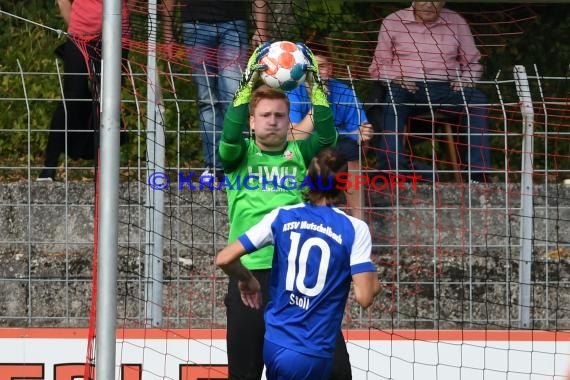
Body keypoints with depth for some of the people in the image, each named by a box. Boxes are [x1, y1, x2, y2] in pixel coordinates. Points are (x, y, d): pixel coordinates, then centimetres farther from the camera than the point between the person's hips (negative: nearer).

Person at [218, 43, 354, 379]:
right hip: (250, 271, -1)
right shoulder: (239, 155, 8)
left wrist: (316, 88, -17)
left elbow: (327, 136, -6)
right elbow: (230, 136, -12)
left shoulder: (301, 154, 12)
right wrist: (248, 86, -22)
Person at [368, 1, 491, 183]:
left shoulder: (456, 22, 16)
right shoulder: (393, 22, 11)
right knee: (391, 100, -37)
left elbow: (473, 63, 19)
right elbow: (379, 67, 12)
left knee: (477, 100, -28)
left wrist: (465, 80, -4)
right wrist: (396, 79, -9)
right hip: (405, 87, -1)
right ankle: (392, 164, -45)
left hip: (445, 88, 1)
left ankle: (478, 171, -33)